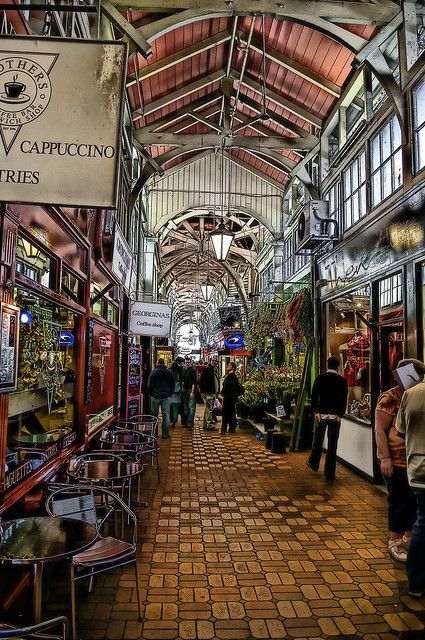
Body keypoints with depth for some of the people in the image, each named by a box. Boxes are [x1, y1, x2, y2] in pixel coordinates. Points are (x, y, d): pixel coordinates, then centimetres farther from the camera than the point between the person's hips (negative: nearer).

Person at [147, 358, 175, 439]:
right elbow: (172, 385, 8)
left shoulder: (154, 372, -6)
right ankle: (165, 434, 2)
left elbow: (149, 385, -2)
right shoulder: (169, 372, 2)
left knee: (154, 415, 9)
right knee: (166, 415, 3)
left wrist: (151, 394, 11)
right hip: (166, 396, 1)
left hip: (155, 396, -1)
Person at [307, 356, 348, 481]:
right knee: (332, 445, 4)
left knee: (317, 441, 19)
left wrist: (316, 412, -1)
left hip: (321, 414, 1)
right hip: (335, 416, -1)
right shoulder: (342, 380, -3)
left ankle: (313, 464, 35)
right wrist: (340, 414, -3)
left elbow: (314, 396, -5)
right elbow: (344, 400, -7)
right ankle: (330, 474, 7)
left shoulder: (320, 378, -1)